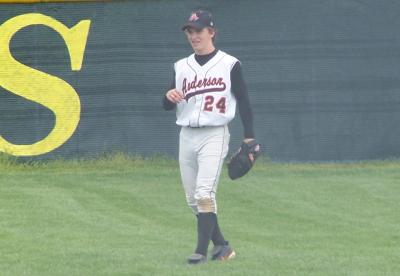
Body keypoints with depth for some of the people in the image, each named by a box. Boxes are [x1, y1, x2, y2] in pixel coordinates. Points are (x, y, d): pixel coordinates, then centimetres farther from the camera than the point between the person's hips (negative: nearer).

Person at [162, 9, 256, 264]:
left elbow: (243, 101, -1)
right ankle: (221, 244, 18)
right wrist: (169, 97, -11)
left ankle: (202, 250, -19)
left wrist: (249, 137, -9)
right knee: (193, 198, 6)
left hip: (214, 135, -6)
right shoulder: (181, 67, 12)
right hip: (187, 136, 6)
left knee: (204, 193, -18)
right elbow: (167, 106, 13)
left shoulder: (229, 65, -2)